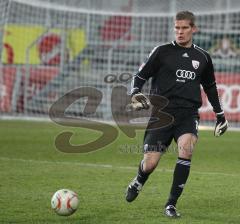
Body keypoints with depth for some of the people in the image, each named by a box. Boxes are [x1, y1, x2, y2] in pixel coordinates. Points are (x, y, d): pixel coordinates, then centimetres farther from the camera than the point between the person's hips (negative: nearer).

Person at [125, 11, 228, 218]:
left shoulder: (203, 58, 12)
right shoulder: (162, 52, 3)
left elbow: (210, 87, 27)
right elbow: (140, 76, 7)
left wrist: (220, 114, 29)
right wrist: (135, 94, -13)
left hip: (188, 113, 1)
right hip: (162, 113, -1)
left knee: (186, 147, -29)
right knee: (150, 163, -7)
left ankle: (171, 204, -18)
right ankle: (138, 183, 34)